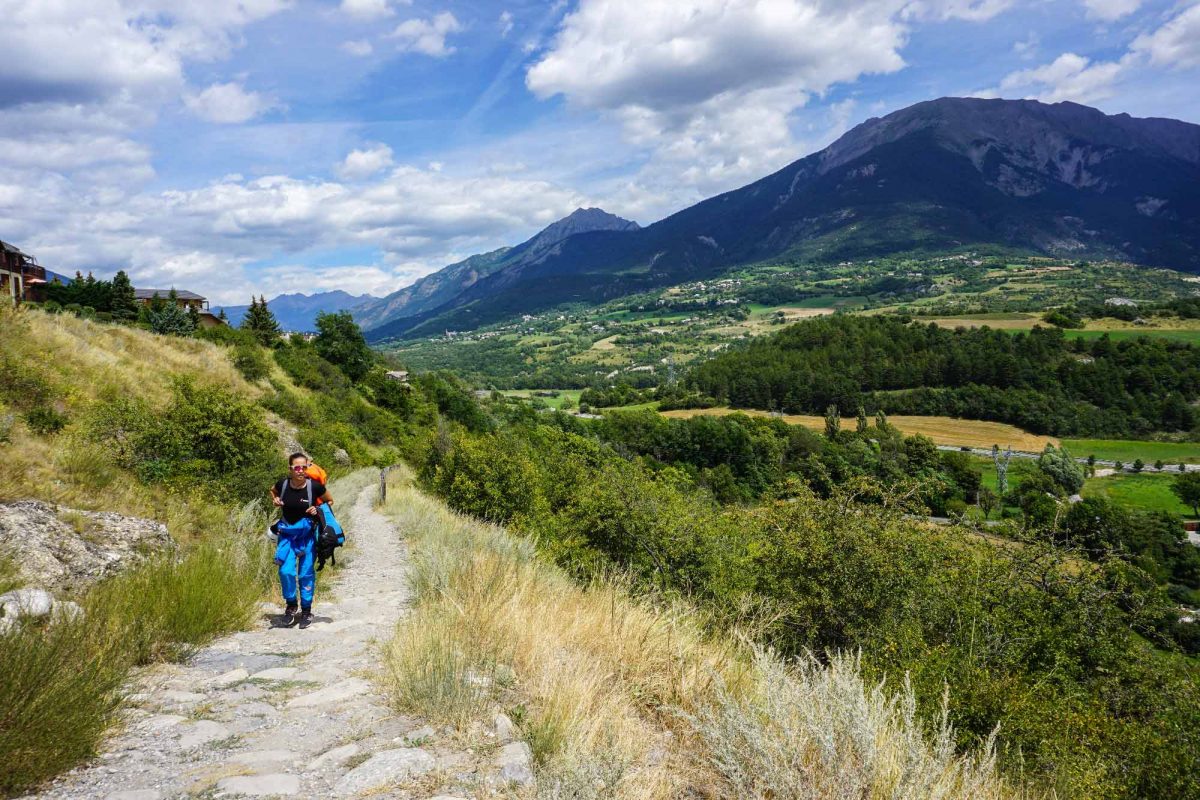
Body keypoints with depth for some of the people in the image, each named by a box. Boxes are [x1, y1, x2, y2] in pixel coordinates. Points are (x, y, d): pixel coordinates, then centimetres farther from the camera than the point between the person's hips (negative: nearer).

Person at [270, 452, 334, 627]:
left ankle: (306, 610, 20)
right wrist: (275, 500, -3)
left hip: (307, 534, -1)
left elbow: (329, 501, 2)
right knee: (286, 571, -10)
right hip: (287, 533, 1)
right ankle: (290, 604, 15)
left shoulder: (314, 486, -16)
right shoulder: (283, 484, -9)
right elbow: (272, 491, 16)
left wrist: (318, 509, -14)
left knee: (306, 573, 3)